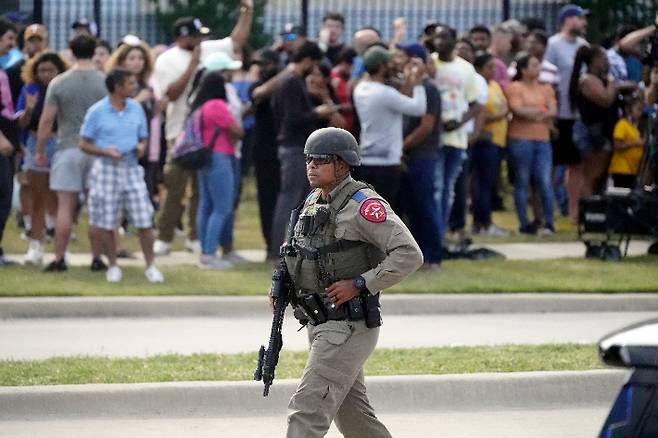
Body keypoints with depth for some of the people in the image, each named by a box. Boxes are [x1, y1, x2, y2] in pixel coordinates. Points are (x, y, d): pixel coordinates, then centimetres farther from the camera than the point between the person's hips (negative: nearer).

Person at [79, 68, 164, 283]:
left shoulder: (136, 109, 6)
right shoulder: (97, 112, -6)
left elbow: (143, 138, 15)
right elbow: (84, 144, -3)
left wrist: (141, 147, -8)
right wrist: (105, 151, -19)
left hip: (131, 167, 3)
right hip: (106, 169, -3)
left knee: (144, 221, -3)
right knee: (106, 223, 4)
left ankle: (150, 266, 8)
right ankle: (113, 266, 20)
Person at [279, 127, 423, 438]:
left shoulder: (363, 204, -14)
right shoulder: (313, 203, 11)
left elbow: (409, 255, -20)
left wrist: (360, 284, -21)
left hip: (349, 327, -9)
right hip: (320, 325, 9)